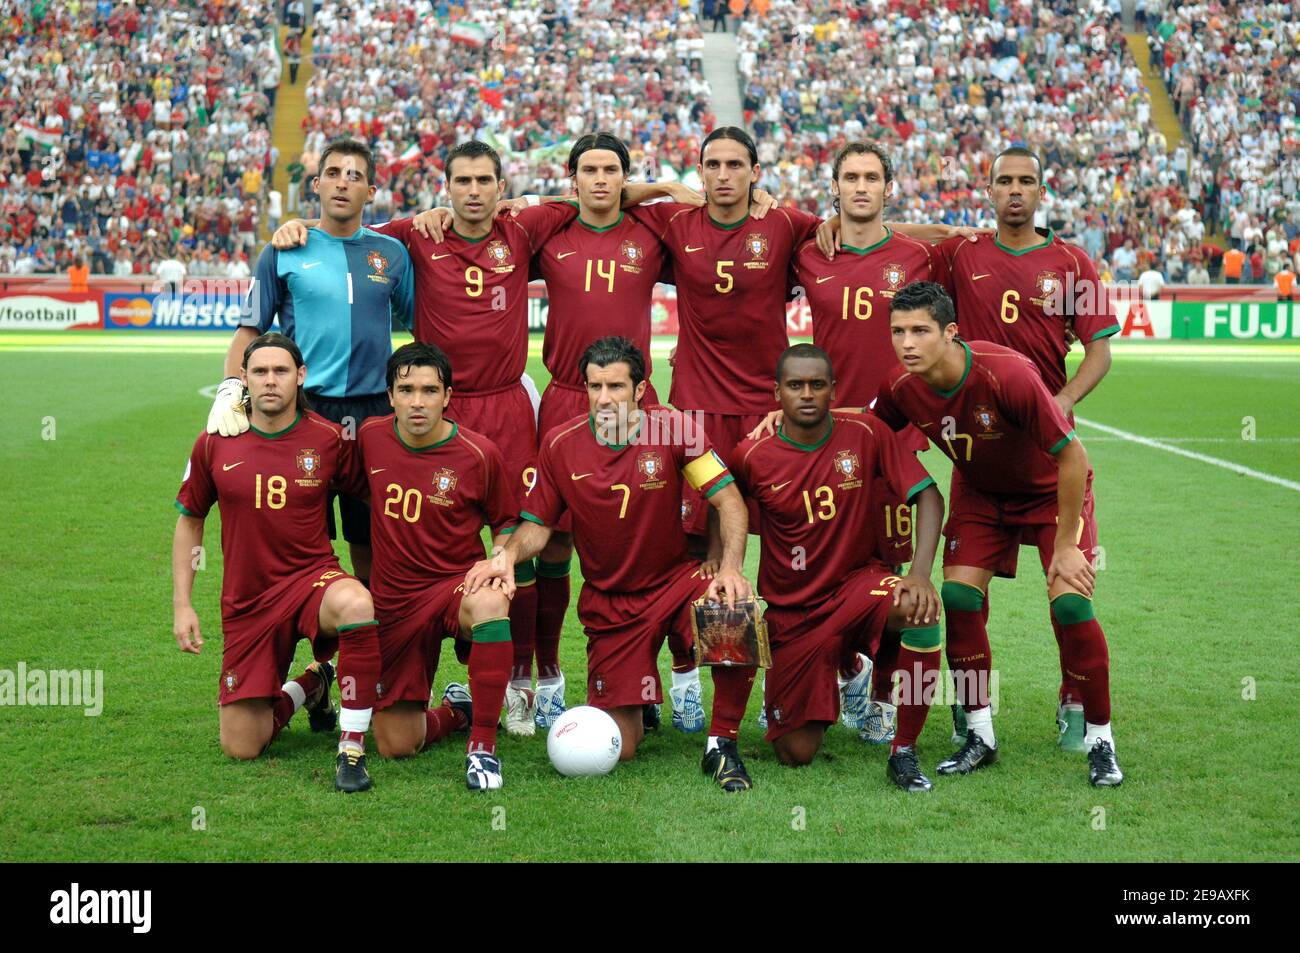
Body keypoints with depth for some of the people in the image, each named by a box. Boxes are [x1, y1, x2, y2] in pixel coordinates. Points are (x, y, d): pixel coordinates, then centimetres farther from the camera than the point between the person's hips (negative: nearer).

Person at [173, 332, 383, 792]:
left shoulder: (328, 439, -7)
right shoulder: (215, 444, -2)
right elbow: (189, 520, 11)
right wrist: (181, 605, 6)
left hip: (312, 577, -2)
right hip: (246, 601, 2)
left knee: (355, 604, -41)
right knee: (241, 747, 1)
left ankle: (352, 748, -26)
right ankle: (311, 686, 34)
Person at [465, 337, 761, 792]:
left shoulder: (672, 428, -11)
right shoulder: (560, 445, -6)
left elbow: (729, 502, -10)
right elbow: (537, 525, 2)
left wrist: (730, 568, -25)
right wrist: (508, 555, -20)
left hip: (676, 579, -1)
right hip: (609, 602, 1)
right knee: (619, 749, -4)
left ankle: (722, 744, -12)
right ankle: (633, 701, 36)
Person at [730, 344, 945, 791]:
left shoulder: (865, 435, -10)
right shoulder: (753, 456, -10)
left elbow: (928, 495, -13)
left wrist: (920, 572, -28)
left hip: (858, 582, 0)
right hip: (793, 612, 1)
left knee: (919, 609, -38)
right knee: (796, 754, -3)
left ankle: (904, 753, -19)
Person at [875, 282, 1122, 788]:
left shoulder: (1009, 375, -36)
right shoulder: (901, 388, -20)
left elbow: (1072, 456, -28)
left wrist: (1065, 546, -23)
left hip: (1051, 490, -4)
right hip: (978, 491, 4)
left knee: (1070, 604, -17)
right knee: (958, 598, -11)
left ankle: (1100, 740, 1)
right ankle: (980, 736, 5)